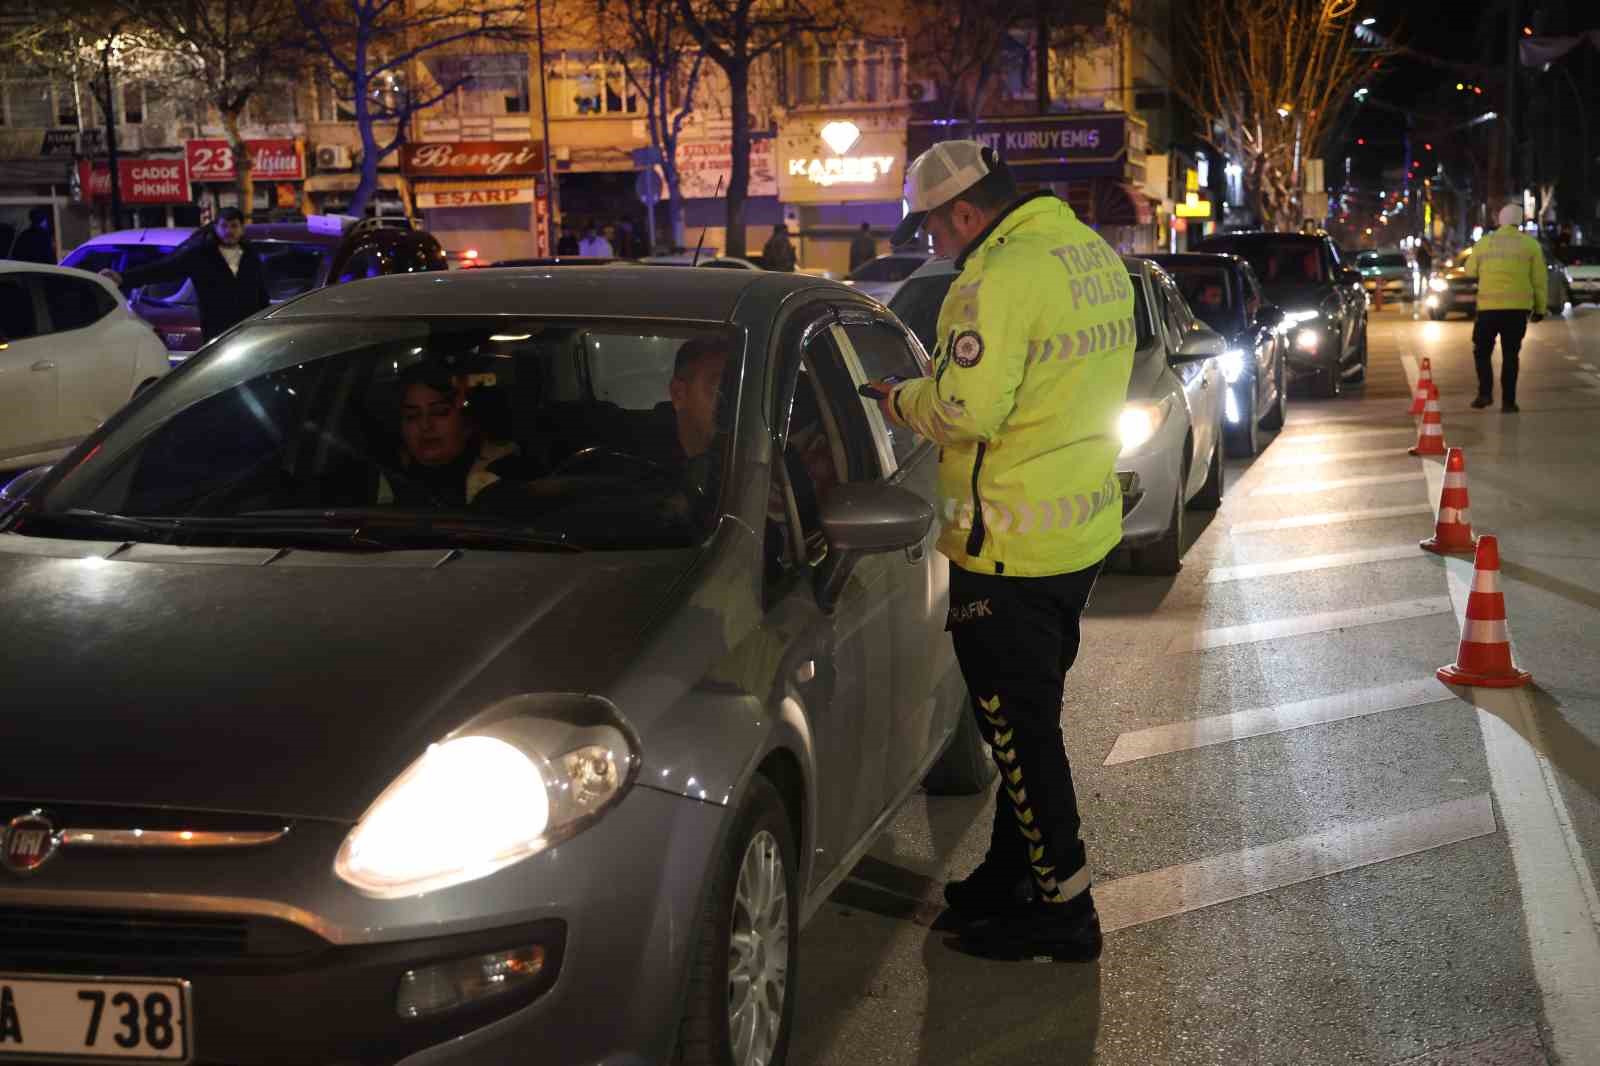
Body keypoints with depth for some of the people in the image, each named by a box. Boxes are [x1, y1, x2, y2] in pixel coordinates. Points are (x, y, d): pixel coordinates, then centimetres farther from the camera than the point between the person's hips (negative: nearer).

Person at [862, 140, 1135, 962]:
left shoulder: (1001, 276, -21)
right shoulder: (1094, 255, 10)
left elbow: (968, 409, -27)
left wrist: (901, 399, -7)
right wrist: (935, 388, 10)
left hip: (1012, 549, -10)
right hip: (1086, 526, 10)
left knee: (1019, 725, 2)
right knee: (1030, 716, 20)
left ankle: (1062, 906, 10)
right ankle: (1011, 872, 33)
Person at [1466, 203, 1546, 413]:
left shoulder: (1483, 243, 4)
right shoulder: (1530, 244, 2)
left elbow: (1470, 273, 10)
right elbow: (1539, 280, 2)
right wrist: (1539, 308, 9)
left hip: (1488, 307, 0)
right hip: (1517, 307, 0)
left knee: (1482, 351, 14)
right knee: (1510, 355, 6)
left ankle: (1485, 392, -1)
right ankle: (1508, 401, 4)